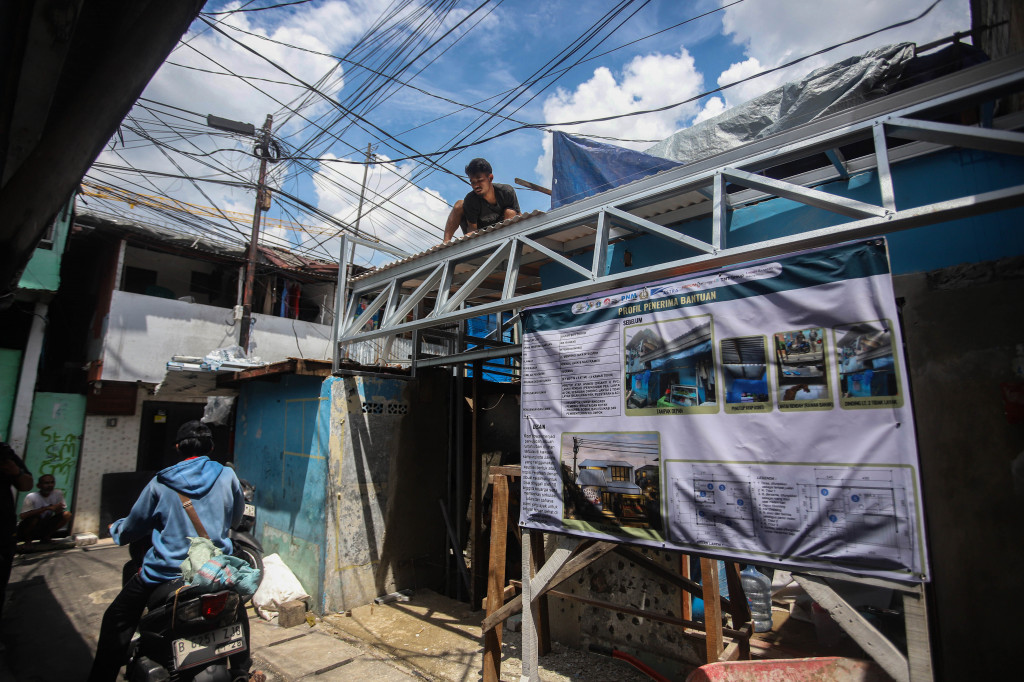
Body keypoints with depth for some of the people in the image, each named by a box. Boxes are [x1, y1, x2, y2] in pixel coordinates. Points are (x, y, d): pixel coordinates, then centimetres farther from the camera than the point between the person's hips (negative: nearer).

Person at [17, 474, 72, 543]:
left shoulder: (58, 494, -11)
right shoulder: (31, 497, -20)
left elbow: (60, 512, -7)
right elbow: (23, 516, -32)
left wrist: (58, 509, -31)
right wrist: (46, 508, -38)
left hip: (44, 528, 3)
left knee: (67, 515, -16)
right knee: (34, 518, -34)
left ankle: (46, 536, 1)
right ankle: (27, 539, -4)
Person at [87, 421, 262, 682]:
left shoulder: (160, 483, -6)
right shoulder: (227, 476, -4)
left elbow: (133, 527, 7)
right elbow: (235, 520, 10)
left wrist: (115, 528, 30)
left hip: (165, 574, -2)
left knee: (116, 620, 20)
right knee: (236, 607, 27)